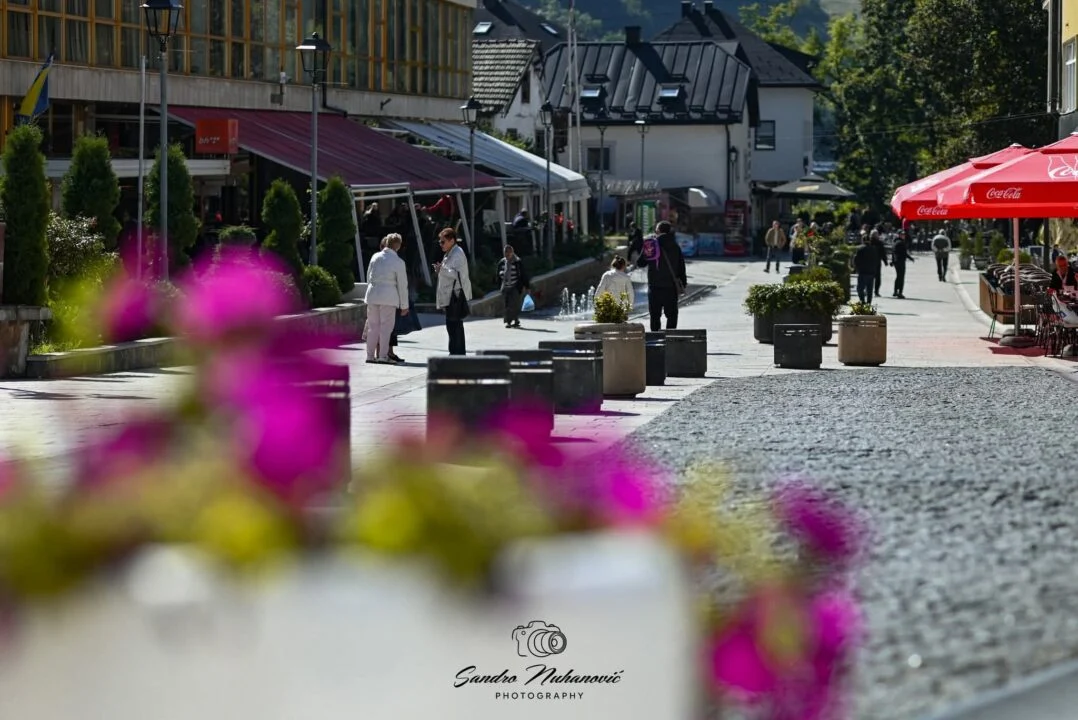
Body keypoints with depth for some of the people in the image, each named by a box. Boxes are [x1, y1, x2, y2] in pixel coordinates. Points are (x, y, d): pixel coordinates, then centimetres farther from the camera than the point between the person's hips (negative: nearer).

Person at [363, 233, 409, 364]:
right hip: (388, 296, -5)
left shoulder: (375, 257, 6)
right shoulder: (398, 262, -6)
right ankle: (383, 356, -1)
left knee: (373, 326, 11)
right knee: (386, 326, 1)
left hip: (372, 294, 5)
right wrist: (404, 305, 3)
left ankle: (370, 355, 12)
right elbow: (402, 285, -3)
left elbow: (368, 277, 13)